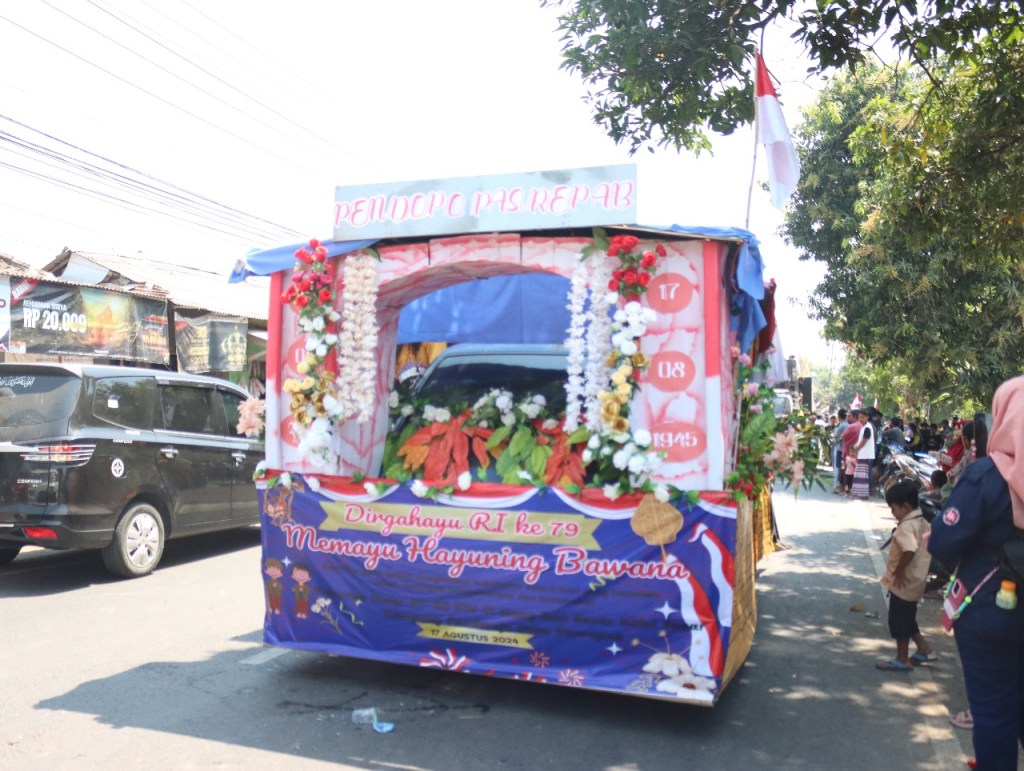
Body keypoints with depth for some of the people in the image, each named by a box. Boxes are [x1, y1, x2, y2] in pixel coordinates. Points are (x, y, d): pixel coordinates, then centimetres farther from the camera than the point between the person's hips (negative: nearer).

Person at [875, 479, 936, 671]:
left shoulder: (906, 526, -24)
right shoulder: (922, 522, 7)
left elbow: (909, 550, -39)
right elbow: (921, 548, 16)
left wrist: (899, 570, -25)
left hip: (903, 582, -9)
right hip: (914, 580, 9)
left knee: (898, 620, 4)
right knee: (907, 618, 23)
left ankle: (902, 659, 15)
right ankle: (925, 649, 30)